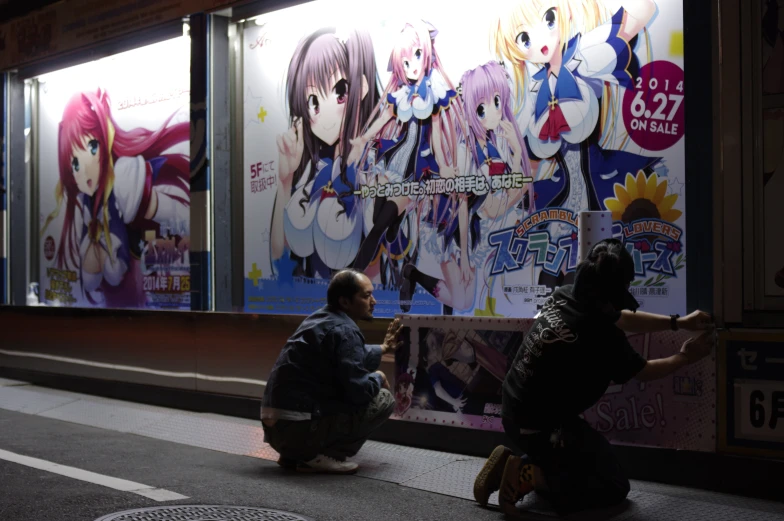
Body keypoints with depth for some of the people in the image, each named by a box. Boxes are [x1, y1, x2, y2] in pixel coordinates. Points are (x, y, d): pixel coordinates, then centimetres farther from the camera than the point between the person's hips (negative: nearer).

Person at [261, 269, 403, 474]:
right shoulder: (344, 331, -14)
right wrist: (378, 378, 3)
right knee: (383, 399, -1)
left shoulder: (322, 318, 16)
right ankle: (320, 457, -6)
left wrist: (383, 349, 41)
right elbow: (359, 391, -18)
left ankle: (294, 454, 15)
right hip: (299, 428, -9)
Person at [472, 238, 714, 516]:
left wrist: (679, 322, 13)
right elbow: (643, 372, -5)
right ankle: (530, 476, -8)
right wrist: (685, 357, 11)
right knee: (615, 487, 4)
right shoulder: (601, 336, -25)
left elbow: (621, 318, 11)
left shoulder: (563, 296, -5)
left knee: (579, 462, 27)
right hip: (542, 426, -8)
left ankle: (514, 462, 9)